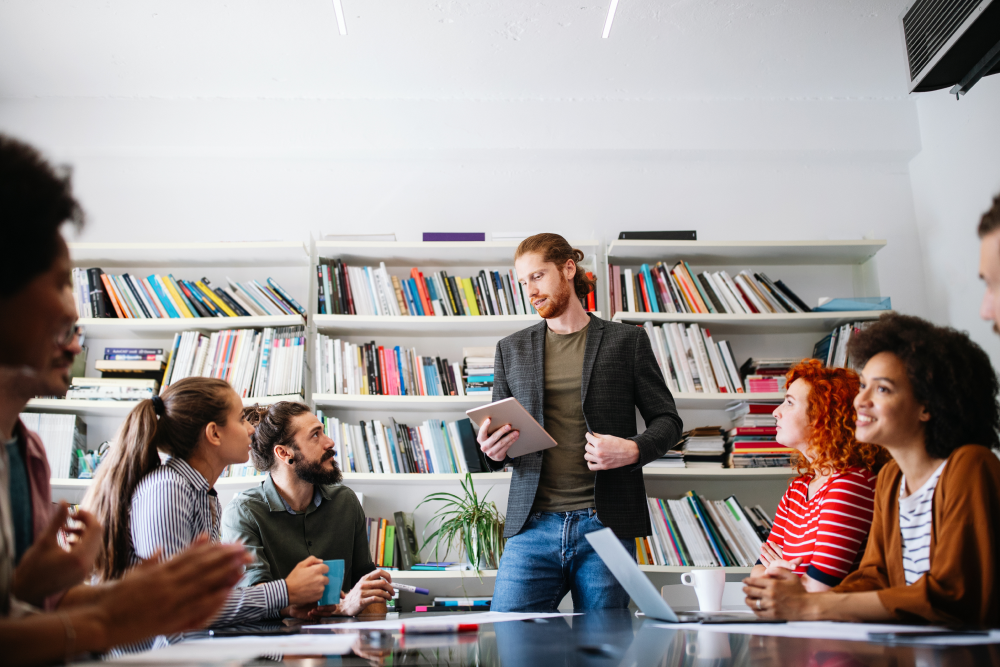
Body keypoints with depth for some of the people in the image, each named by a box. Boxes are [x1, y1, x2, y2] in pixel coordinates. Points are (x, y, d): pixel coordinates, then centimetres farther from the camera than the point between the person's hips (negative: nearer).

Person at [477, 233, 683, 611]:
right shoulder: (511, 349, 14)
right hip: (533, 526, 2)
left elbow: (667, 420, 9)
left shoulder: (627, 341, 6)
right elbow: (497, 433, 17)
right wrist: (493, 451, -6)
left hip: (604, 523, -2)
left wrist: (634, 450, -12)